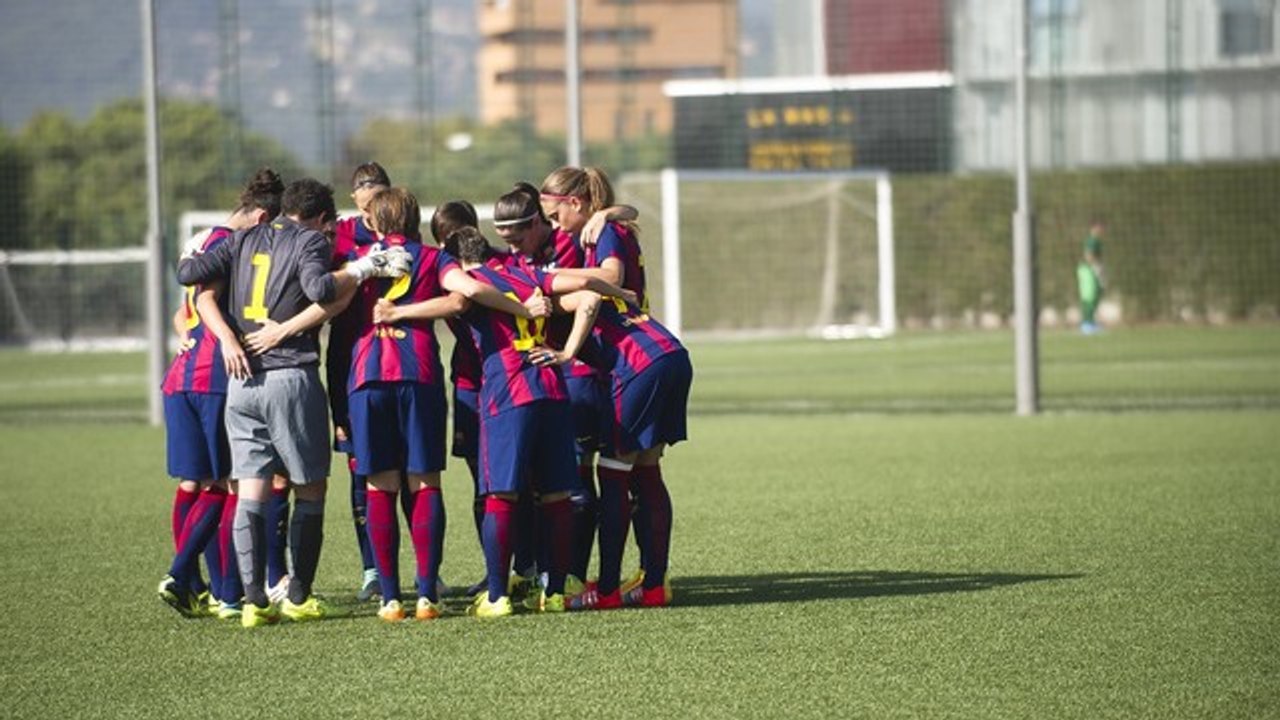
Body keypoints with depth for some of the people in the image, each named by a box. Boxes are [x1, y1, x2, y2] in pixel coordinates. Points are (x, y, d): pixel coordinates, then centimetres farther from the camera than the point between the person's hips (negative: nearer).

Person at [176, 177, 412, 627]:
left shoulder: (244, 240, 13)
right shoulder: (310, 240, -1)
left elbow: (189, 274, 7)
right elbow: (320, 289, -20)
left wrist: (190, 258, 28)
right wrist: (362, 269, -8)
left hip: (242, 380, 5)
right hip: (291, 377, -5)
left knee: (251, 493, 4)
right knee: (310, 490, 8)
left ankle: (254, 599, -3)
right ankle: (298, 598, 9)